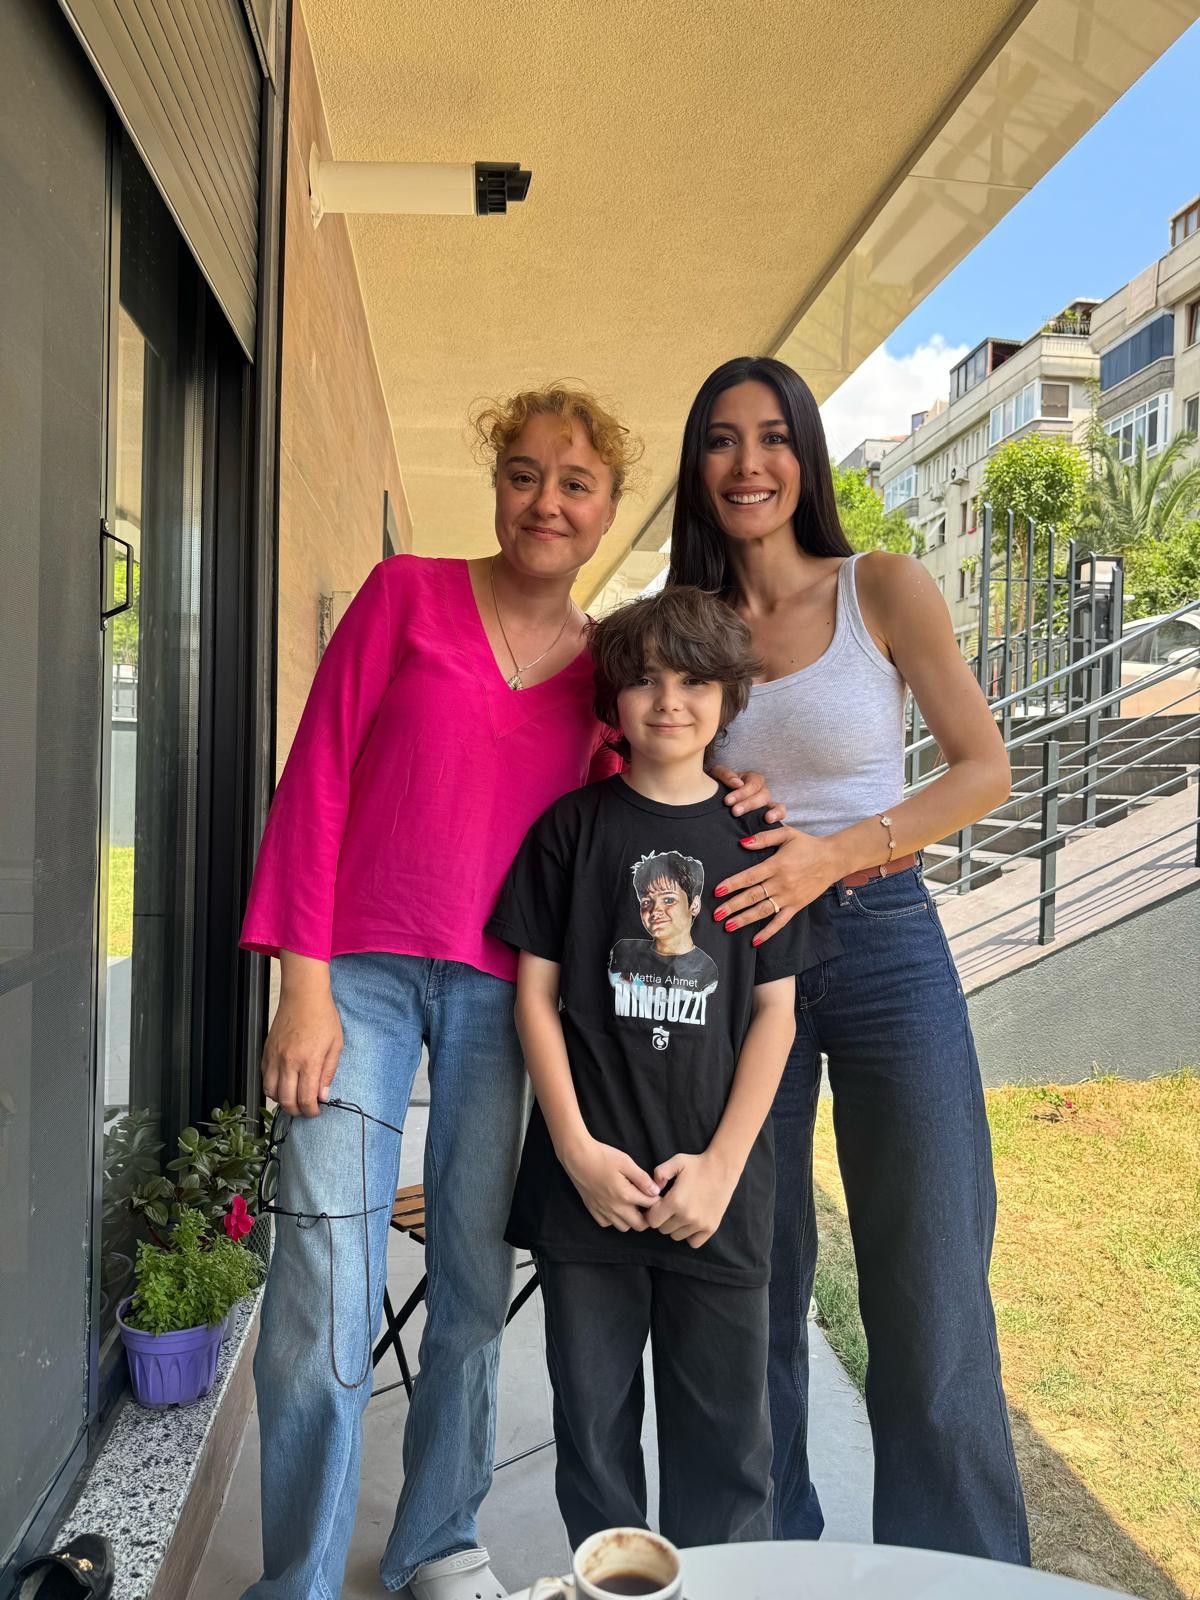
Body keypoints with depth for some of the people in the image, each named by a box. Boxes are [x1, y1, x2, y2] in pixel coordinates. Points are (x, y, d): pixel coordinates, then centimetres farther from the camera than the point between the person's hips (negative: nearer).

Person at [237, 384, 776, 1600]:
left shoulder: (603, 670, 9)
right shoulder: (407, 594, 0)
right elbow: (316, 778, -4)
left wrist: (708, 802, -1)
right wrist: (304, 979, -10)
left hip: (498, 991, 3)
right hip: (360, 975, -3)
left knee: (475, 1283, 12)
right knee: (325, 1295, -4)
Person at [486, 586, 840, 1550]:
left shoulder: (757, 839, 3)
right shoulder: (572, 828, 1)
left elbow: (776, 1011, 2)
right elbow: (536, 991, 0)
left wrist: (721, 1165, -6)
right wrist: (578, 1149, -8)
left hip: (717, 1187, 1)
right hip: (589, 1179, 0)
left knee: (725, 1427, 11)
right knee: (593, 1419, 13)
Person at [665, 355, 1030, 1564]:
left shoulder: (880, 589, -1)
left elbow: (984, 767, -4)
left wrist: (837, 852, -17)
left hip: (881, 937, -2)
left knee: (929, 1285, 3)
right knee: (758, 1278, 12)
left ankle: (961, 1563, 25)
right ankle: (772, 1551, 31)